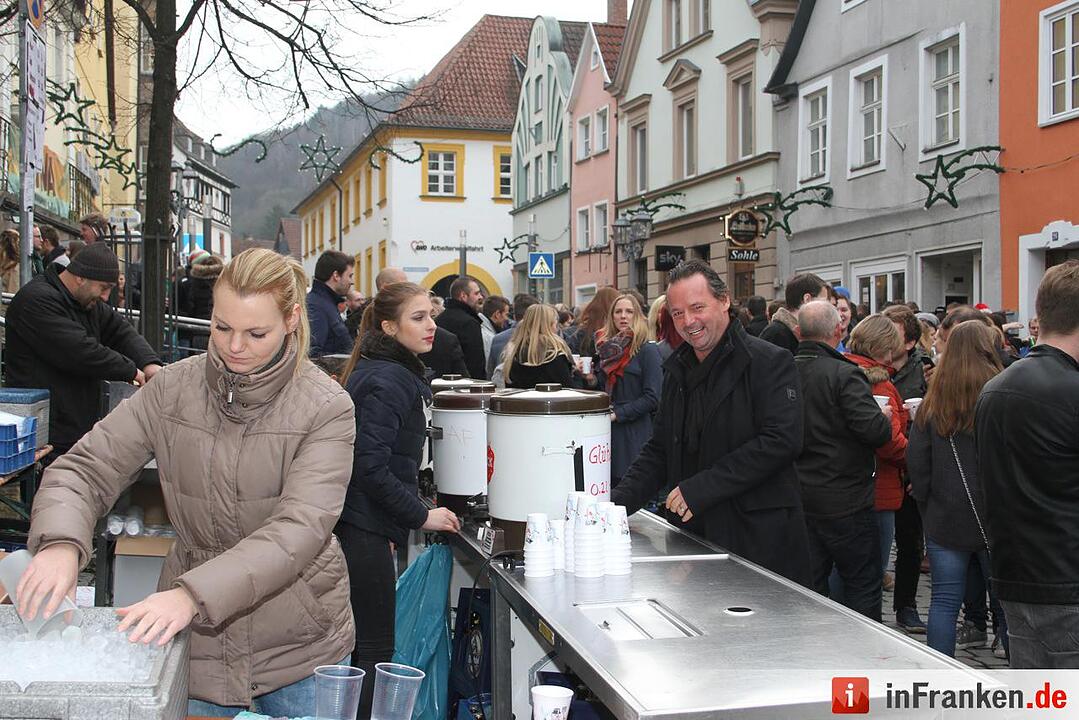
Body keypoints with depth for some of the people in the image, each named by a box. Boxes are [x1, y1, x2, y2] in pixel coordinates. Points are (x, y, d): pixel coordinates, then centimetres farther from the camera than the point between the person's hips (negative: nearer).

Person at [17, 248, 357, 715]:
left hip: (300, 642, -2)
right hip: (197, 640, 2)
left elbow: (300, 528, -25)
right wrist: (61, 543, -27)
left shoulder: (327, 408, -14)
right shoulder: (173, 389, -5)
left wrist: (193, 594, -38)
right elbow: (86, 469, -5)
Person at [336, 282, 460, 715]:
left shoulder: (389, 372, 16)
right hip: (363, 529, -10)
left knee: (368, 644, 16)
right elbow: (370, 465, -22)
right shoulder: (388, 381, -16)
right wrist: (421, 516, -15)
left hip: (360, 524, 10)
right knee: (375, 649, -3)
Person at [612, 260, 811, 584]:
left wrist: (700, 489, -20)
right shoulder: (677, 370, 15)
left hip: (760, 539, -6)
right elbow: (658, 449, 19)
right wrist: (619, 500, 2)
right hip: (692, 535, 6)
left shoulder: (770, 363, -7)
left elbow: (781, 441, -18)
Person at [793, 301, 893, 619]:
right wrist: (886, 418, -2)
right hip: (844, 503, -6)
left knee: (809, 586, 13)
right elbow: (874, 430, -24)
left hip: (797, 498, 6)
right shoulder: (844, 375, -17)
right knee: (862, 586, 8)